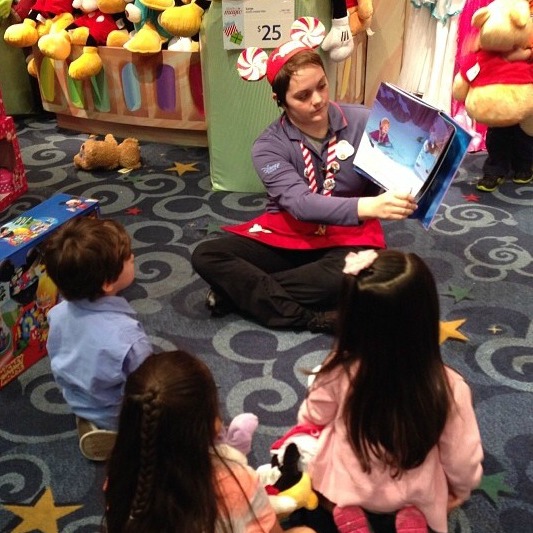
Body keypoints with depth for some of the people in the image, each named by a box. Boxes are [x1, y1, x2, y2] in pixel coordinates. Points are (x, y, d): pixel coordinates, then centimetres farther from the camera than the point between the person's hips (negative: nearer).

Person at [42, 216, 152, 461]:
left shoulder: (59, 312, -19)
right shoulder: (128, 337, -39)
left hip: (78, 402, 7)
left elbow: (58, 363, -1)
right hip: (120, 416, -6)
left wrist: (81, 398, 17)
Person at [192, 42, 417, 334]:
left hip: (347, 238, -1)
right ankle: (310, 318, -29)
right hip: (287, 236, 1)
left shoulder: (361, 122, -7)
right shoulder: (268, 146, -11)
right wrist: (368, 207, -43)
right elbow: (301, 204, -27)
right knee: (206, 256, -20)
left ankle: (239, 290, -21)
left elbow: (387, 177, -6)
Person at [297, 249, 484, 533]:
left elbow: (311, 420, -7)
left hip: (345, 484, 0)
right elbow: (462, 460, -14)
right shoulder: (449, 387, -30)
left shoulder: (339, 372, -29)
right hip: (416, 494, 1)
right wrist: (459, 492, 9)